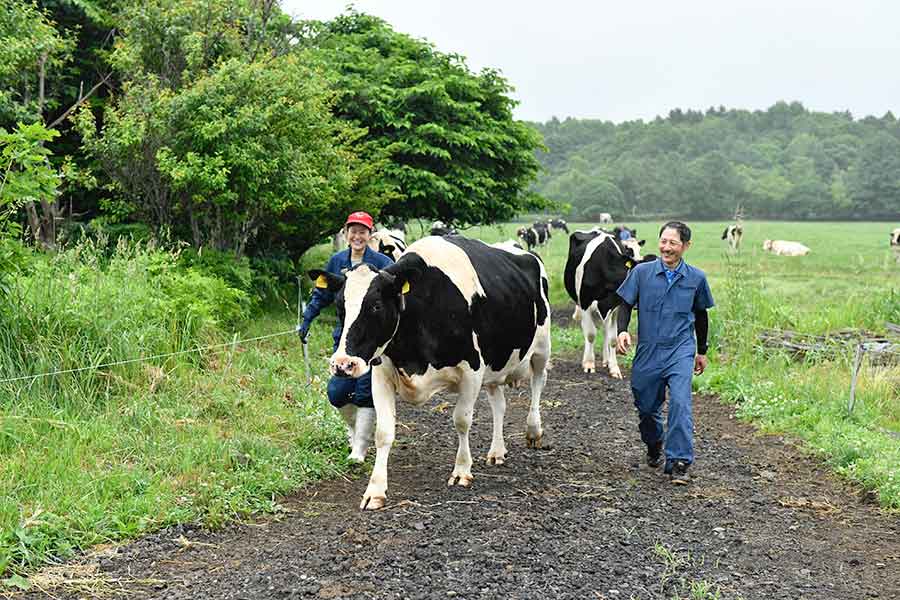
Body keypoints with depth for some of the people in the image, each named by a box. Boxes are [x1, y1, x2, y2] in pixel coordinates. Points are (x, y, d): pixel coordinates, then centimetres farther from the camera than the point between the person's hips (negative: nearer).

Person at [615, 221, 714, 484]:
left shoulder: (696, 278, 1)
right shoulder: (641, 272, -3)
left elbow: (701, 314, 14)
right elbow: (626, 304, 2)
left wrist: (702, 351, 20)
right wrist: (622, 331, -17)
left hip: (681, 350, -1)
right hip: (648, 351, 1)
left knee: (680, 402, -18)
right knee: (646, 406, 12)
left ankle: (678, 462, -13)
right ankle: (654, 447, 42)